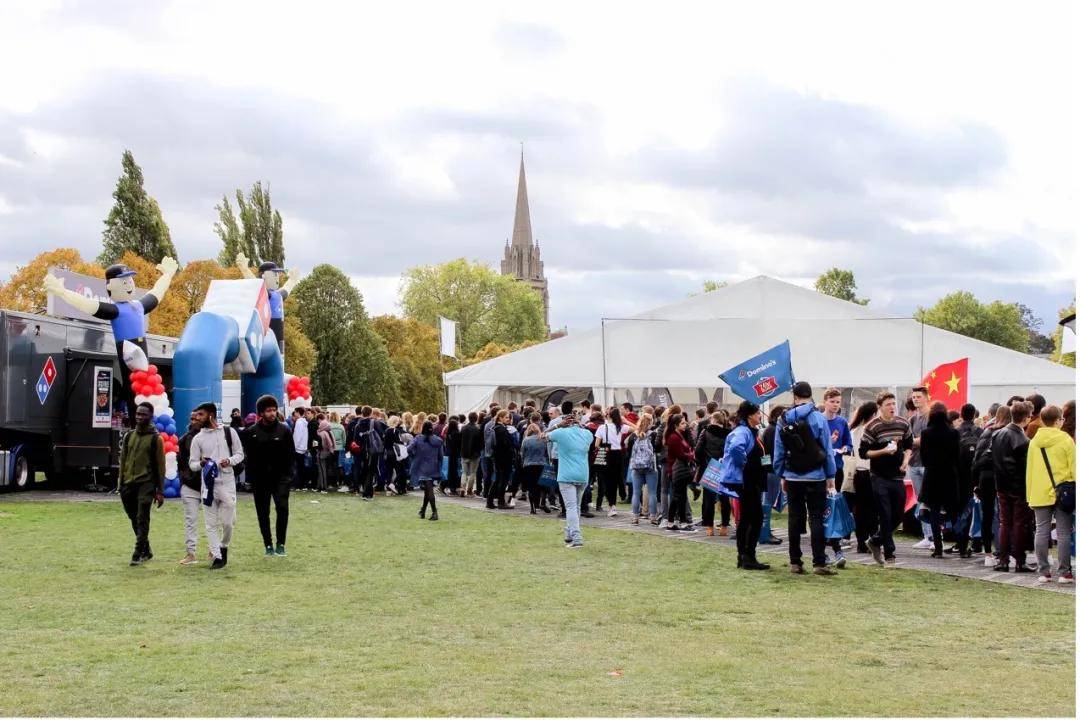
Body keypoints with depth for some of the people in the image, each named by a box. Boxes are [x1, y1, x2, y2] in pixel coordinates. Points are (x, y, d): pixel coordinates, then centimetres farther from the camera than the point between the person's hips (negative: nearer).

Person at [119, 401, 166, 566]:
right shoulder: (129, 436, 12)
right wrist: (121, 484, 11)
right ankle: (146, 550, 22)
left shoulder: (155, 439, -2)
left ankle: (138, 554, -7)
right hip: (129, 484, 5)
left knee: (142, 520, -9)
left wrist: (160, 491, -6)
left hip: (146, 484, -5)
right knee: (134, 519, 10)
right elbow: (123, 460, 16)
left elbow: (160, 465, -3)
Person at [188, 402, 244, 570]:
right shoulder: (198, 438, 5)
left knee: (228, 522, 1)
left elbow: (240, 454, 8)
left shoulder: (229, 432, 3)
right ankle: (217, 556, 5)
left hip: (227, 482, -1)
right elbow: (192, 464, 7)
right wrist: (201, 463, -16)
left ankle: (223, 546, 28)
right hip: (208, 483, 1)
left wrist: (230, 461, -12)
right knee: (211, 523, 0)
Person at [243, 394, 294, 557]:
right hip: (259, 479, 1)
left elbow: (291, 455, 4)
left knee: (282, 508, -14)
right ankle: (268, 545, 18)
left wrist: (287, 473, -4)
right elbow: (248, 457, 3)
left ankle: (280, 544, -2)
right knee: (263, 514, 7)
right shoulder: (251, 432, 0)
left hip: (280, 477, -1)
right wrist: (252, 476, -4)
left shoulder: (284, 430, 1)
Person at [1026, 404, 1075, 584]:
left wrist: (1030, 495, 11)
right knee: (1064, 533, 2)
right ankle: (1064, 573, 3)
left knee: (1041, 532, 6)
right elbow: (1073, 467, -6)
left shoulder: (1034, 441, 5)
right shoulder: (1065, 440, -6)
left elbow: (1030, 469, 7)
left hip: (1040, 494, 3)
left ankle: (1044, 572, 7)